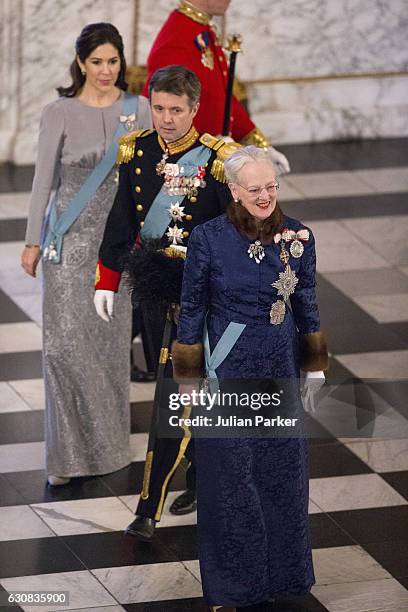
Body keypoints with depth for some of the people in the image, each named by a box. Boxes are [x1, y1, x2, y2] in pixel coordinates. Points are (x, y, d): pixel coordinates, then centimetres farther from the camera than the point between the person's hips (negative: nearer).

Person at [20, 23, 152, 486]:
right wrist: (32, 242, -1)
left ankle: (106, 443, 22)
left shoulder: (138, 109, 1)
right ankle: (71, 452, -1)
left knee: (111, 341, 8)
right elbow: (44, 179, -2)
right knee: (66, 340, -8)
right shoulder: (59, 113, -6)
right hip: (71, 238, -2)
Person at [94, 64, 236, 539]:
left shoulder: (217, 159, -12)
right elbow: (121, 220, 10)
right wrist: (107, 281, 9)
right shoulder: (136, 152, 1)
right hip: (152, 285, 5)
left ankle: (150, 505, -8)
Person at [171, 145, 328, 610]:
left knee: (283, 467, 11)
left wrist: (316, 365, 10)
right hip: (228, 369, -3)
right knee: (229, 472, 5)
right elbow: (191, 308, -4)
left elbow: (307, 304, 8)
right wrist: (187, 378, -2)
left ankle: (282, 571, 28)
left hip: (281, 368, 3)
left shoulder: (298, 236, -3)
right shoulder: (208, 238, -12)